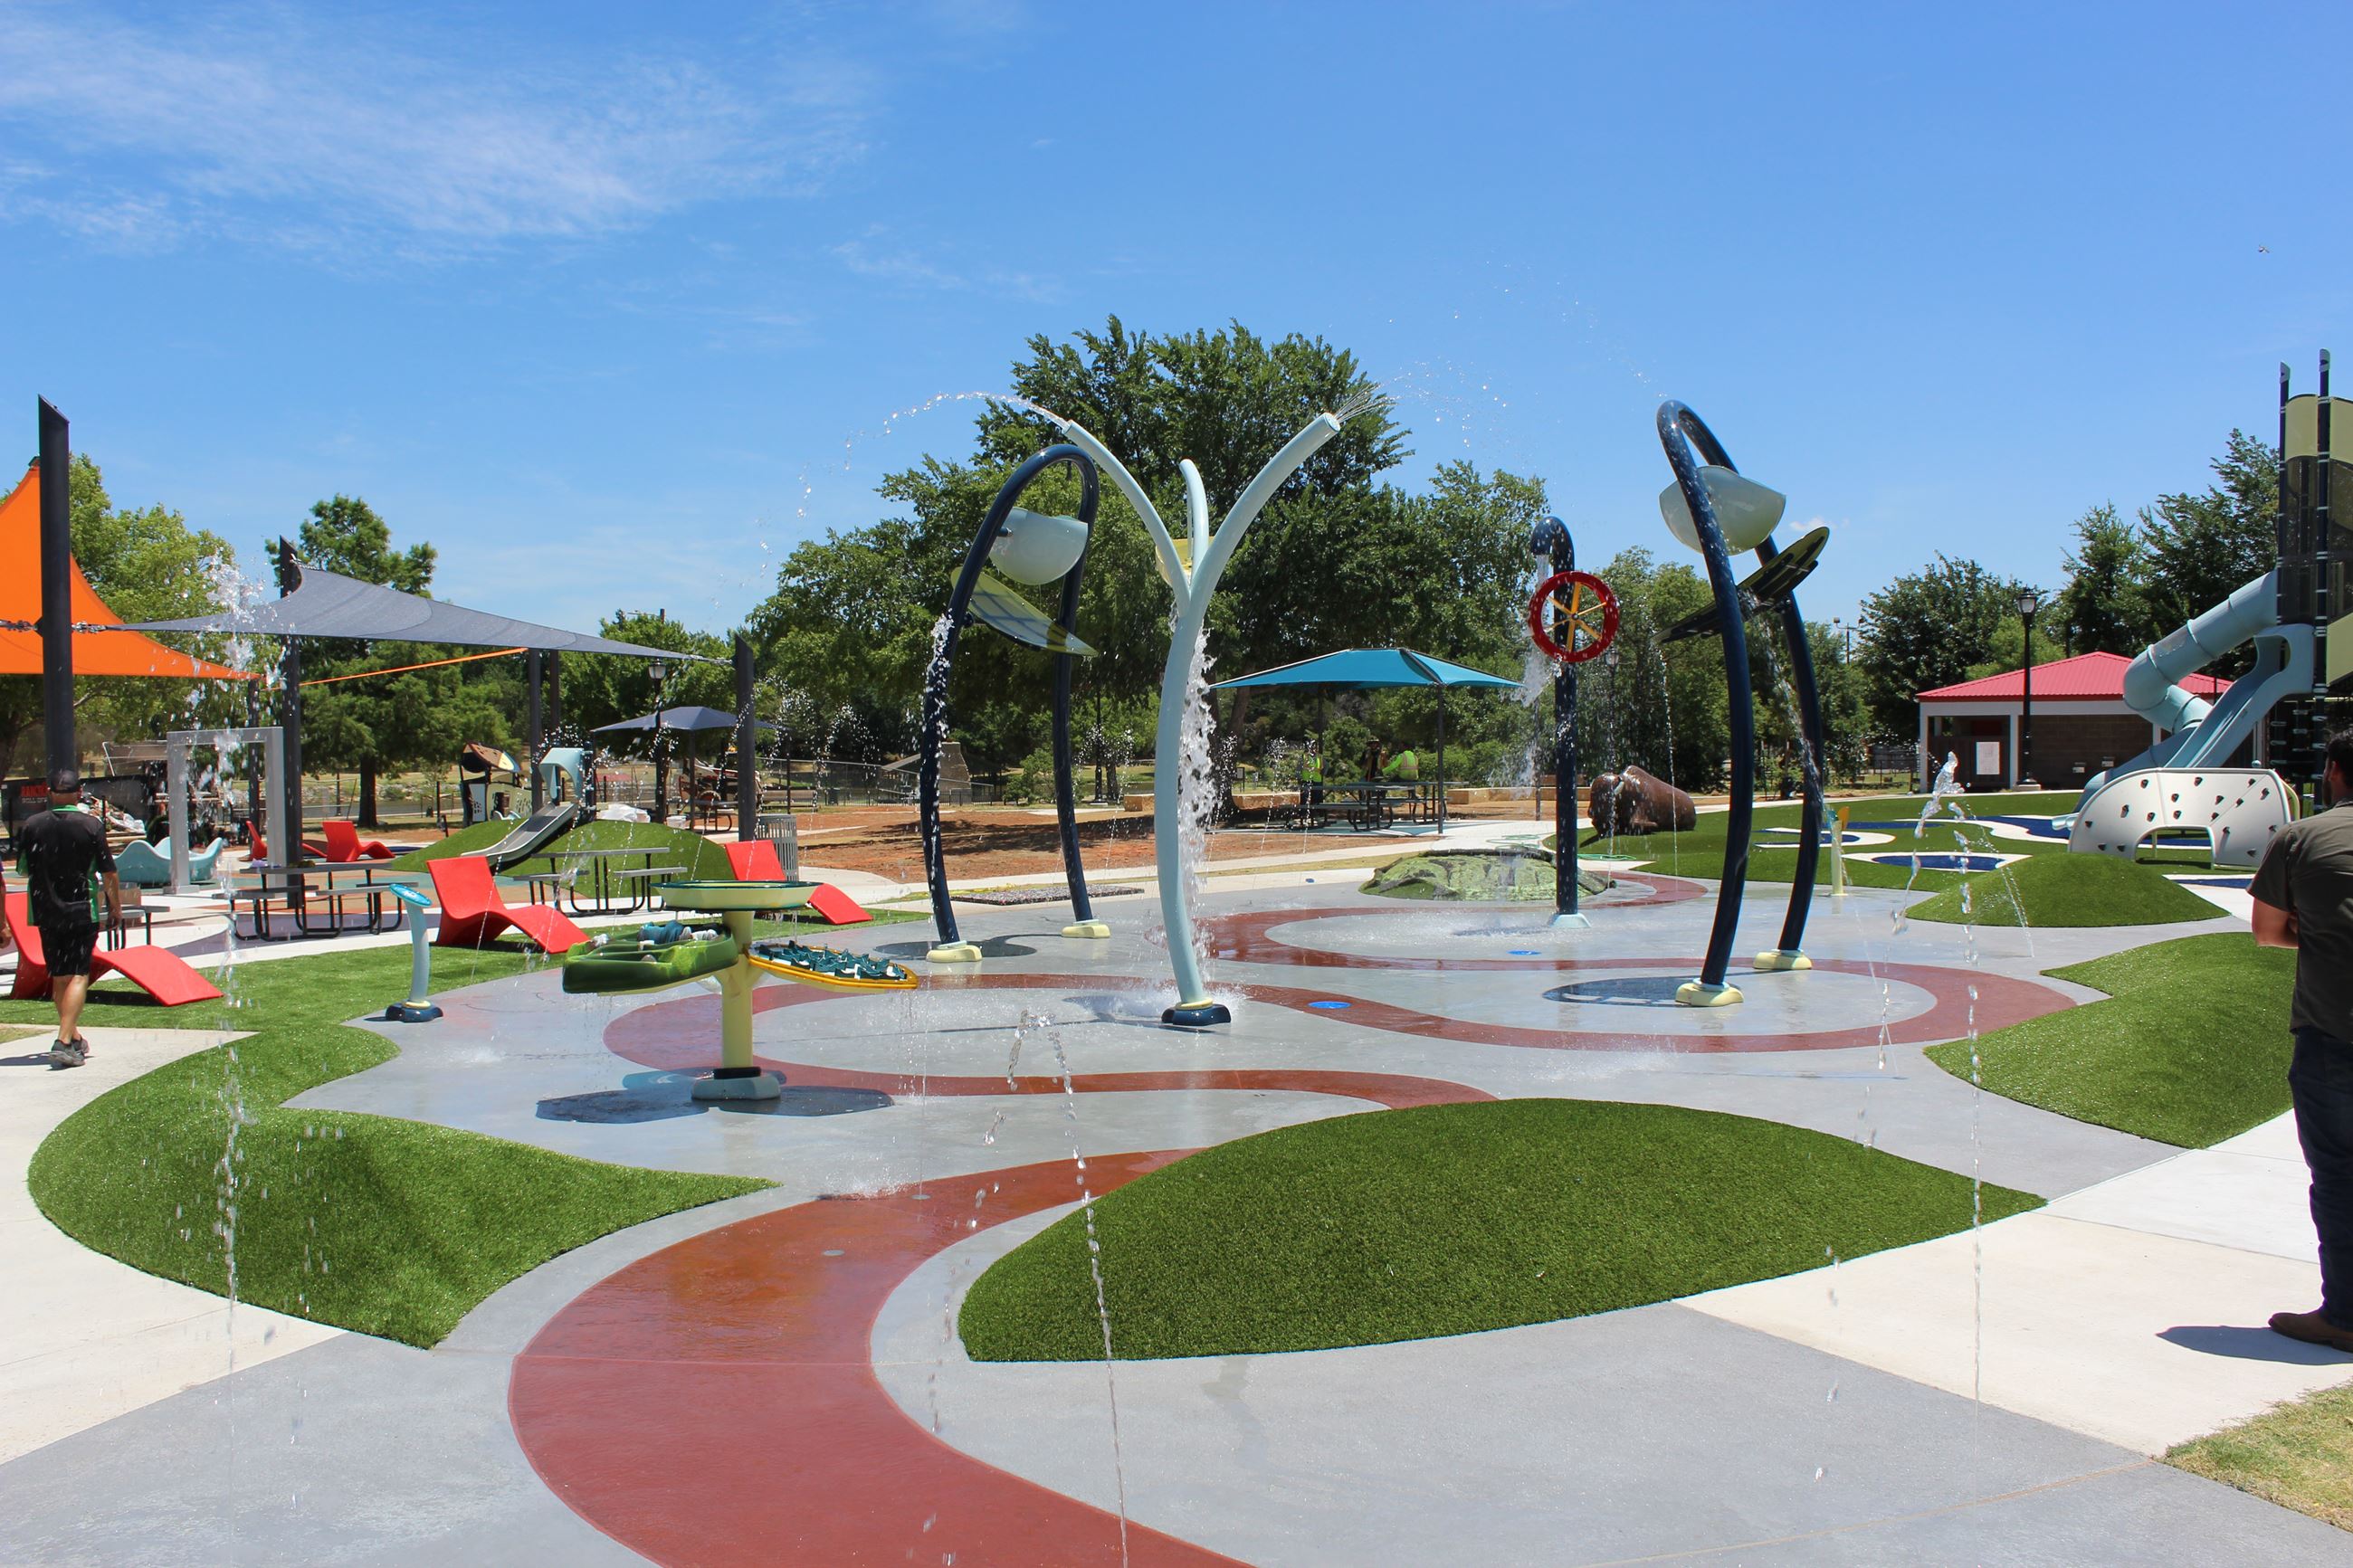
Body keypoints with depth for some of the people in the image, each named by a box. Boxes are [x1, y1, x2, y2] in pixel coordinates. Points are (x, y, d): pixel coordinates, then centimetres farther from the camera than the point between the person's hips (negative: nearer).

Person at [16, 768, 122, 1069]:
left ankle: (76, 1039, 23)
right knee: (78, 975, -3)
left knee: (59, 976, 15)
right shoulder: (91, 825, -8)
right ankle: (64, 1042, -16)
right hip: (82, 910, -3)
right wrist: (116, 907, 7)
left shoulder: (32, 826, -1)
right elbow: (108, 873, -6)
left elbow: (23, 868, 9)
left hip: (45, 911, 3)